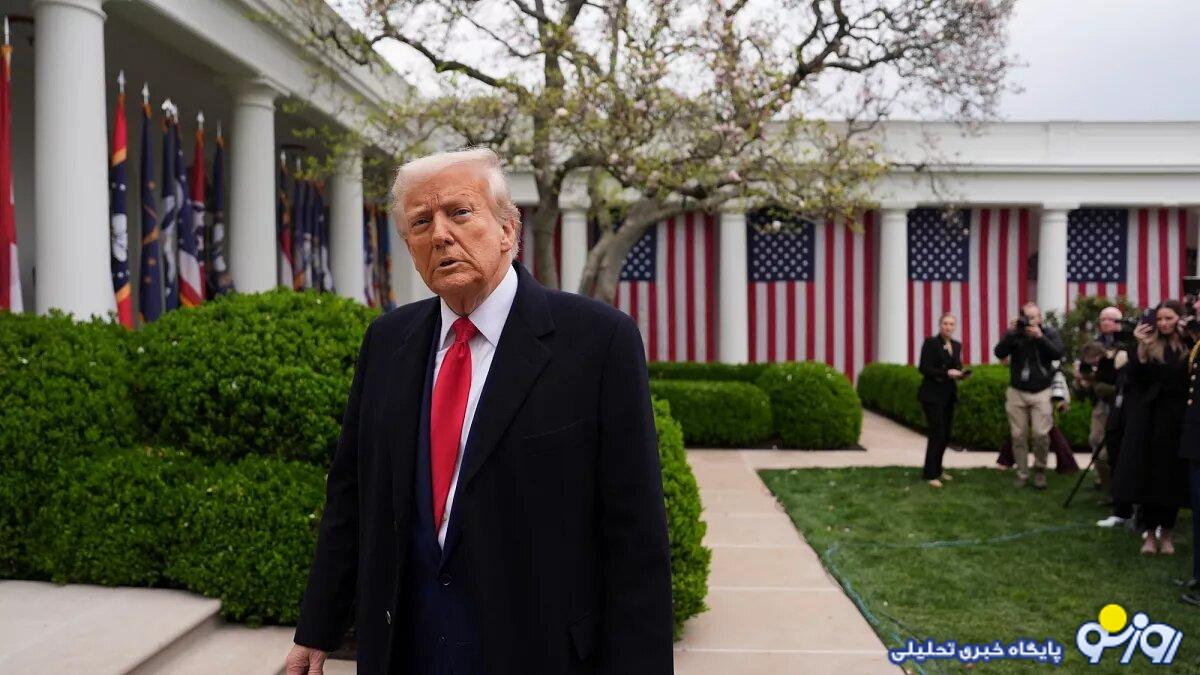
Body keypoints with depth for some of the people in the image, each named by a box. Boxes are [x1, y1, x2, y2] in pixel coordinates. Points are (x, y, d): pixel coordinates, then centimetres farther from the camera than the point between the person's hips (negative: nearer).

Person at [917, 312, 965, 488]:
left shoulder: (957, 345, 11)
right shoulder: (931, 342, -9)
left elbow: (958, 367, 18)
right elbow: (923, 368, -14)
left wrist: (961, 373, -6)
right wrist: (946, 373, -22)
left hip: (949, 395, 7)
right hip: (932, 395, -7)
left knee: (946, 435, 10)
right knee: (937, 434, -9)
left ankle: (937, 469, 24)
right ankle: (930, 474, -2)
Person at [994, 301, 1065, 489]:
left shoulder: (1048, 333, 3)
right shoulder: (1014, 333, 3)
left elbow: (1058, 353, -13)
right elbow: (999, 353, -11)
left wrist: (1040, 337, -22)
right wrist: (1010, 333, -22)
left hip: (1041, 392, -1)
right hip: (1016, 392, 1)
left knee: (1041, 434, -9)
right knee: (1019, 435, 2)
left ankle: (1040, 471, 11)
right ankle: (1022, 474, 11)